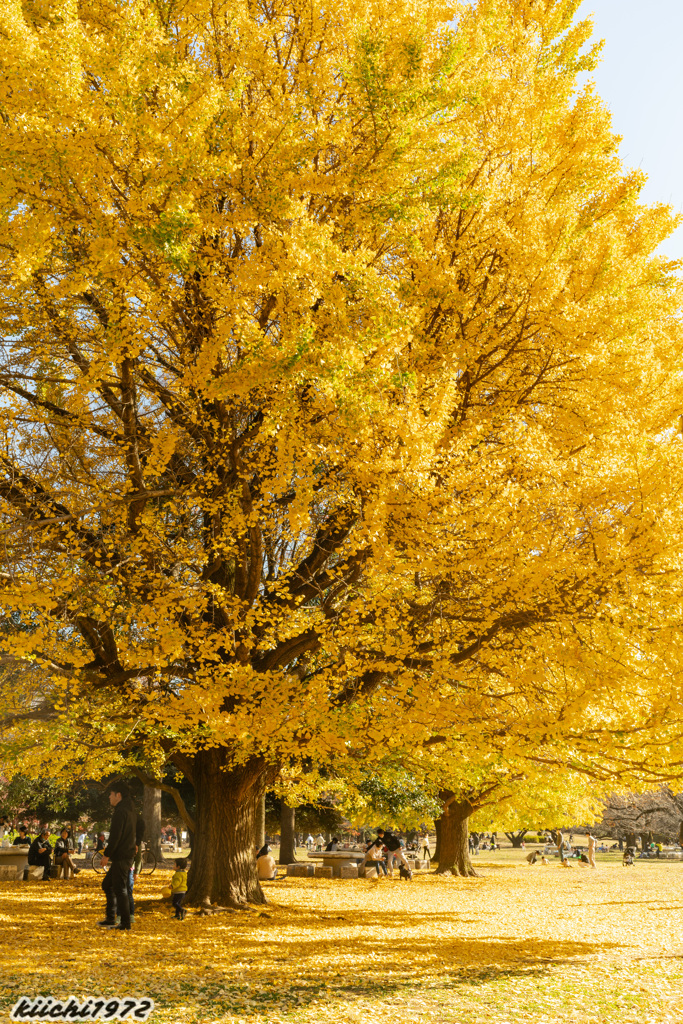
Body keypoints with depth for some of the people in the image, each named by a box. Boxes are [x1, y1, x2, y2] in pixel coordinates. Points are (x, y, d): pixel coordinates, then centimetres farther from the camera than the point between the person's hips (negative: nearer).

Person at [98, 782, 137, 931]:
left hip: (121, 857, -10)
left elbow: (115, 836, -21)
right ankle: (110, 918, 24)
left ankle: (125, 924, -1)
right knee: (107, 885, 19)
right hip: (129, 855, 10)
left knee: (120, 890, -4)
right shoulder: (131, 811, 15)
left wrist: (107, 854, -15)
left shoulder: (120, 811, -16)